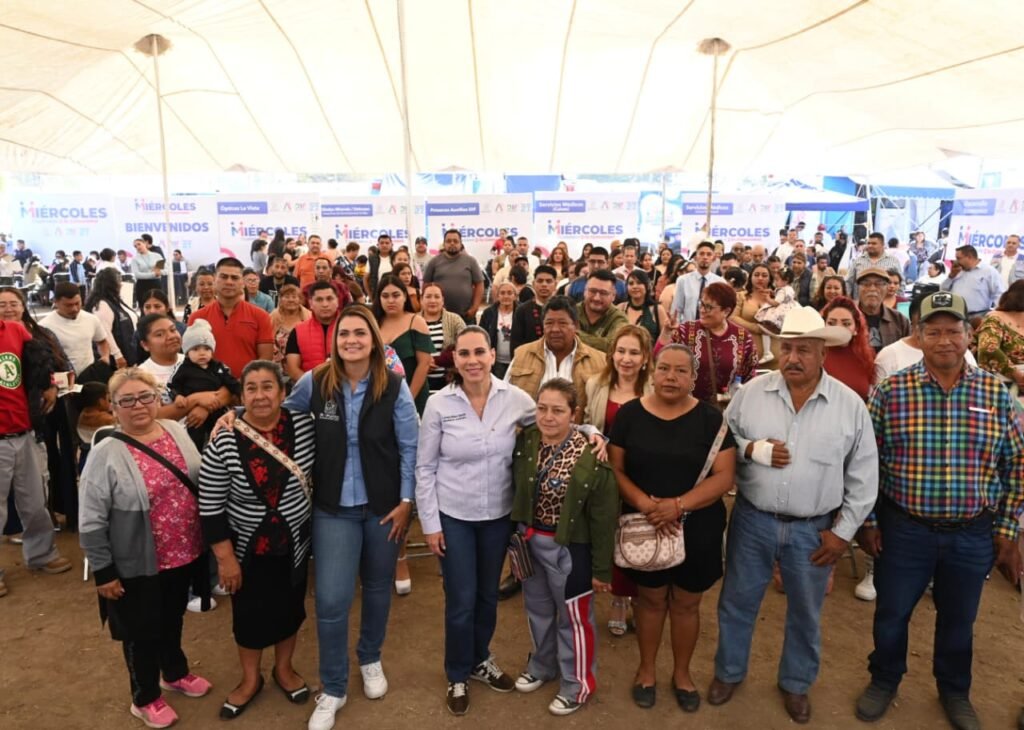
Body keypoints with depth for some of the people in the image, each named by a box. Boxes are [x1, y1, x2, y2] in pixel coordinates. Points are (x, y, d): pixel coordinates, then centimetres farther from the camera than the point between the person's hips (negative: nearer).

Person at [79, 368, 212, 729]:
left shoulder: (176, 431, -3)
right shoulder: (105, 455, -19)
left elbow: (201, 484, 9)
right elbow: (91, 522, -15)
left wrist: (207, 539, 12)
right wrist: (104, 571, -11)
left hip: (184, 555, 5)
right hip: (138, 567, -5)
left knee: (173, 619, 26)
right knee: (142, 632, 16)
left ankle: (175, 673, 51)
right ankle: (145, 698, 39)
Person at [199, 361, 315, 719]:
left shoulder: (304, 425, -14)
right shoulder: (224, 441, -18)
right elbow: (210, 507, -12)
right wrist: (225, 558, -11)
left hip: (294, 542, 2)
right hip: (246, 546, -1)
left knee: (290, 607, 19)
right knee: (249, 612, 16)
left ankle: (284, 668, 46)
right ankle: (250, 678, 43)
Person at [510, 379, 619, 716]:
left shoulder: (591, 456, -23)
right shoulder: (525, 441, -8)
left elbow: (603, 519, -15)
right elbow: (515, 490, 6)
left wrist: (601, 568, -9)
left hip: (569, 548, -5)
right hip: (529, 540, 6)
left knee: (573, 616, 13)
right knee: (537, 608, 24)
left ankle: (577, 683, 37)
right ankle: (542, 665, 49)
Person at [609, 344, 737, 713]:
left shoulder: (710, 419, -7)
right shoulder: (629, 414, -5)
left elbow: (724, 475, -11)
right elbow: (615, 468, -4)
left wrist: (679, 504, -23)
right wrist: (645, 503, -20)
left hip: (698, 530, 0)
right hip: (644, 527, 0)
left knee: (686, 602, 16)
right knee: (650, 598, 17)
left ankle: (682, 672, 38)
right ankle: (646, 668, 38)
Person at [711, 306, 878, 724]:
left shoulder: (850, 405, -7)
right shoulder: (751, 392, -6)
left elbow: (863, 478, -1)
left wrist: (844, 531, -3)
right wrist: (751, 450, -18)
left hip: (814, 529, 0)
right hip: (752, 520, 0)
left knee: (805, 612, 18)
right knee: (737, 601, 15)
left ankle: (796, 683, 42)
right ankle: (729, 672, 39)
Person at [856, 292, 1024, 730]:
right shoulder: (890, 391, -9)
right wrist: (866, 521, -4)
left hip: (974, 535, 2)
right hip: (903, 529, -1)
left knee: (958, 619, 21)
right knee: (891, 613, 15)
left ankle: (954, 692, 46)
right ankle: (884, 681, 41)